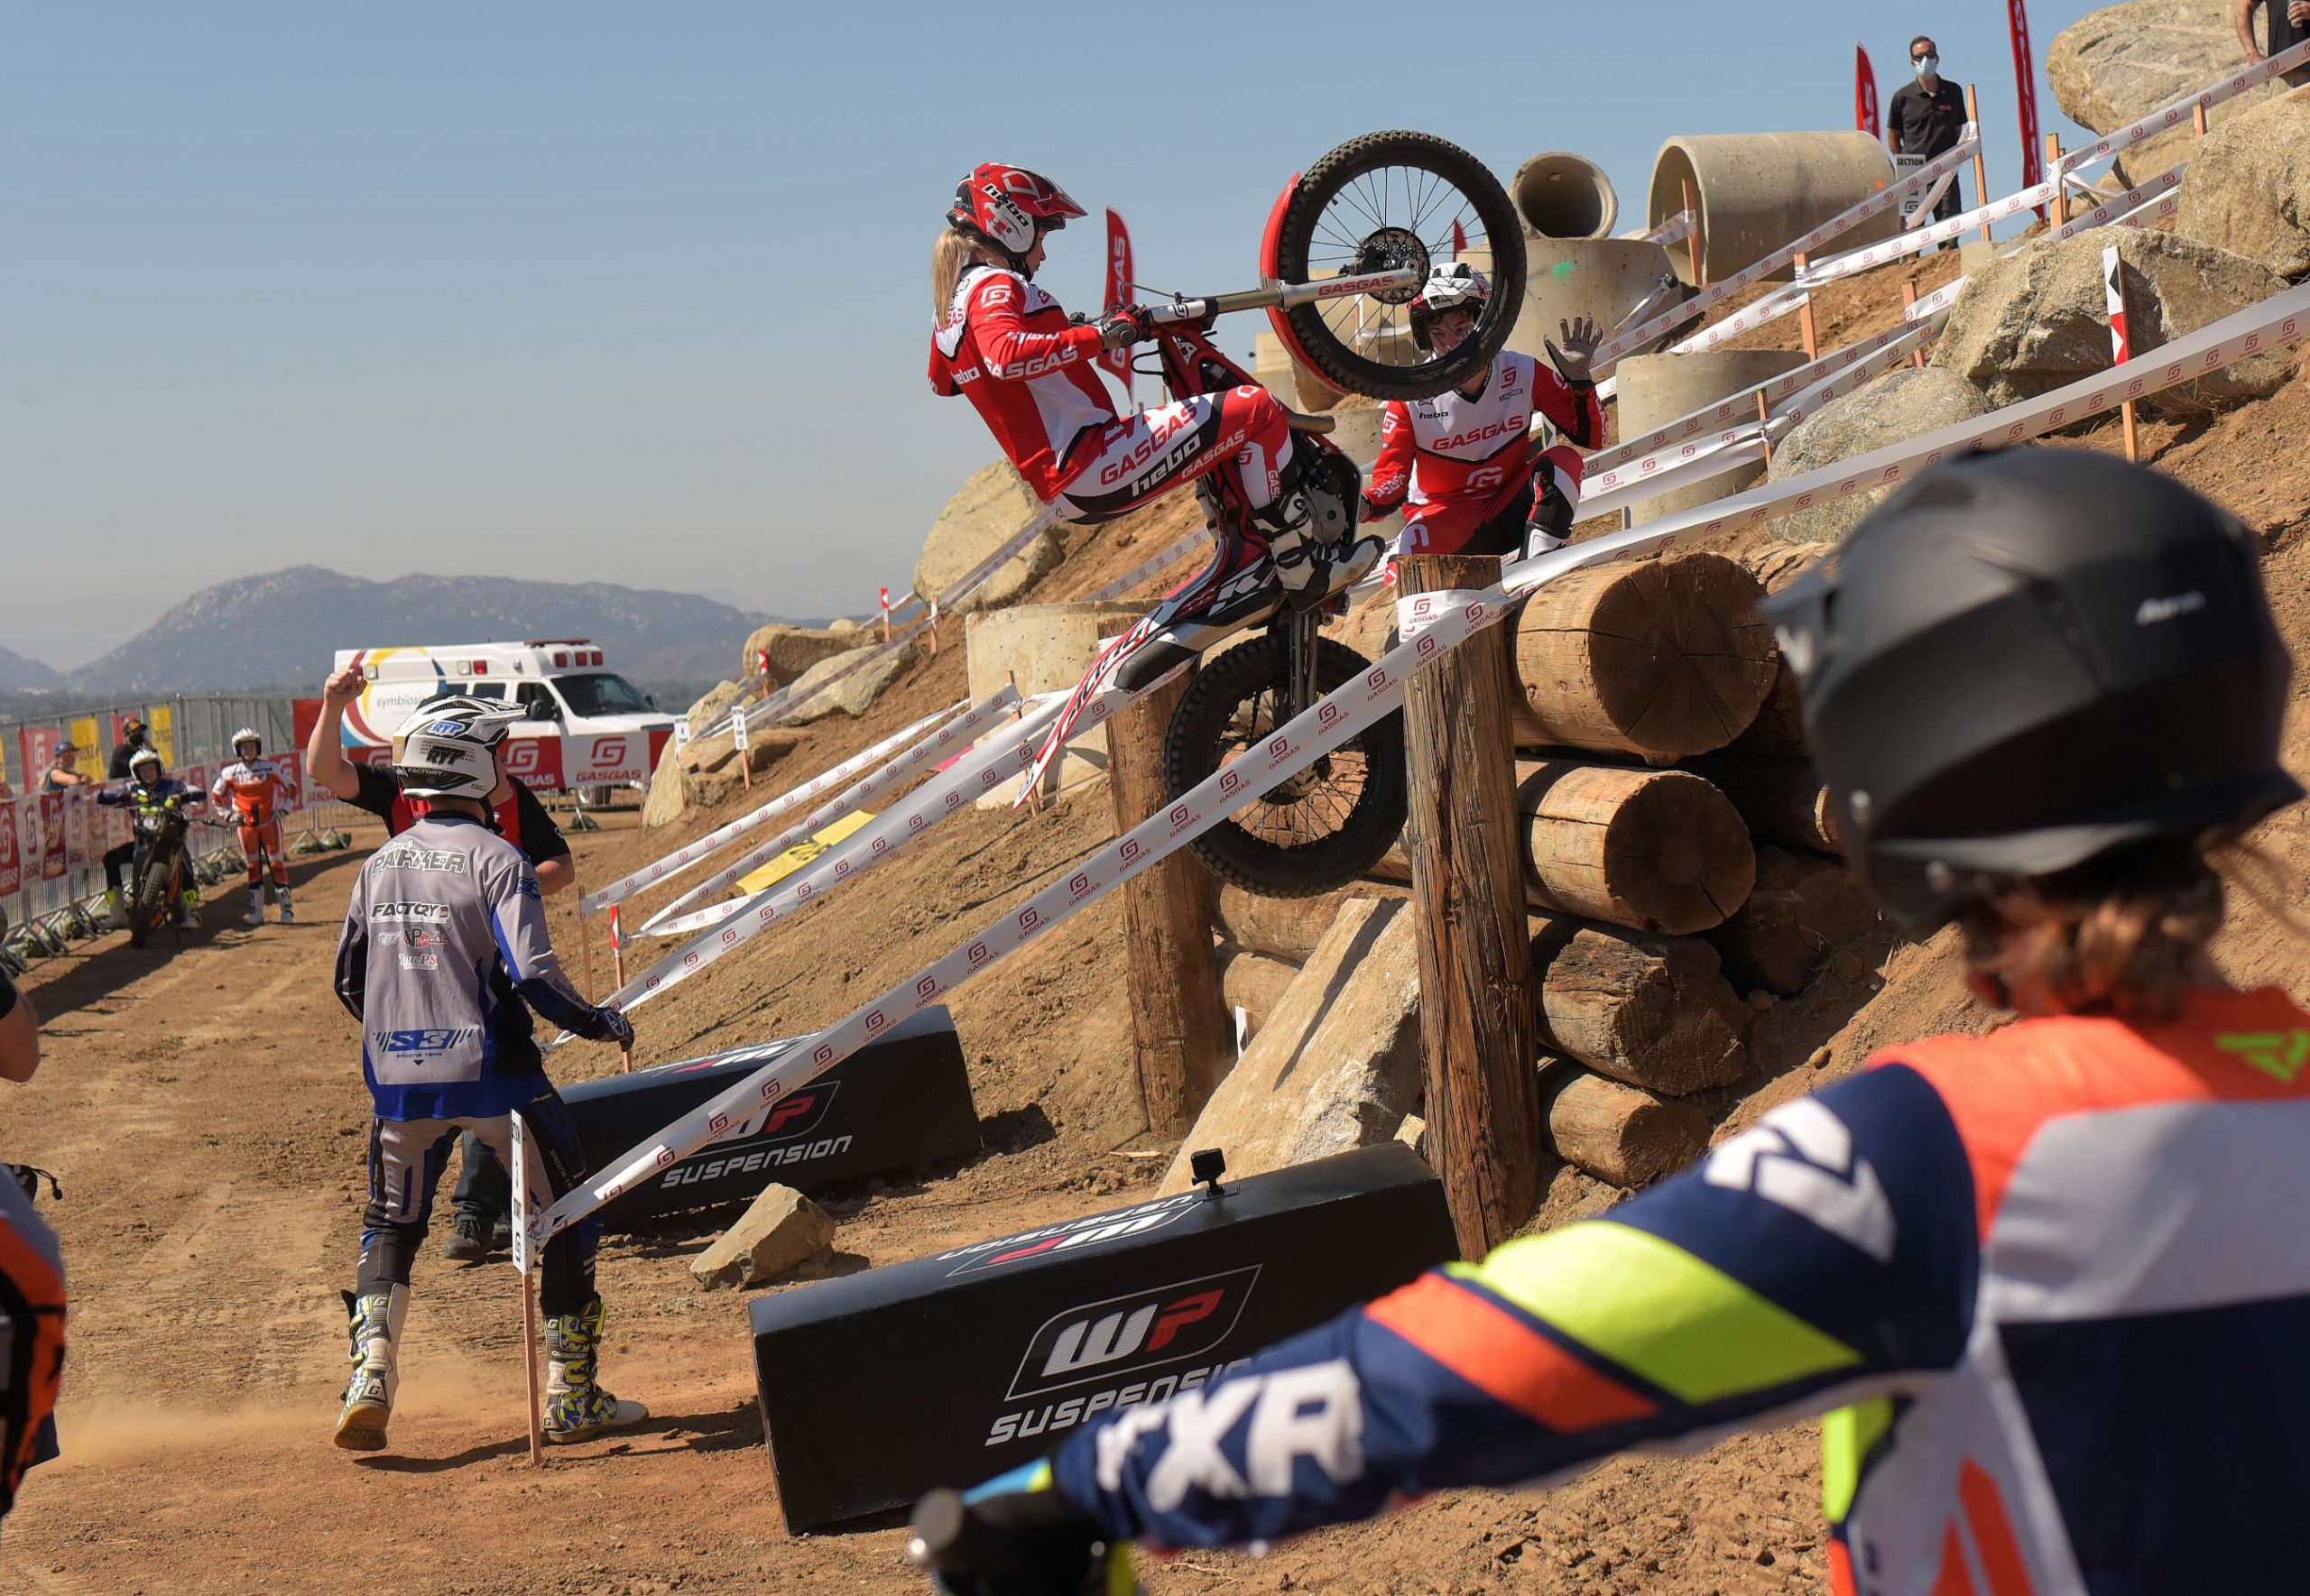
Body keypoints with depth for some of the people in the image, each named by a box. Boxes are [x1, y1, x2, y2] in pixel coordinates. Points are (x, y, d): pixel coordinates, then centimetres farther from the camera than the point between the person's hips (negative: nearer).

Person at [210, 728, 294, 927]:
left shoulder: (271, 768, -2)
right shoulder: (230, 773, 1)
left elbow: (289, 787, 10)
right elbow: (216, 795, 15)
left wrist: (284, 808, 2)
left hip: (269, 822, -1)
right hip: (246, 824, 1)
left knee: (277, 864, -5)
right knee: (253, 867, 4)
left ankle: (287, 910, -2)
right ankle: (255, 912, 8)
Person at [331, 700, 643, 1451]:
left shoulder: (379, 865, 8)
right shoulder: (497, 860, -11)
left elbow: (349, 981, 15)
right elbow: (533, 973, -21)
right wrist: (600, 1023, -5)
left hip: (398, 1079, 5)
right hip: (491, 1072, -5)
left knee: (391, 1225, 21)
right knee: (570, 1215, 9)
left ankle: (370, 1375, 3)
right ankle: (572, 1396, 9)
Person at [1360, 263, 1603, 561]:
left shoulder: (1524, 375, -8)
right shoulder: (1410, 399, -12)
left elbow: (1591, 436, -4)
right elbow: (1393, 475, -13)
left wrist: (1578, 379, -22)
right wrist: (1364, 506, -36)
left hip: (1508, 519, 3)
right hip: (1443, 516, -3)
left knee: (1563, 459, -24)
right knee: (1410, 548, -37)